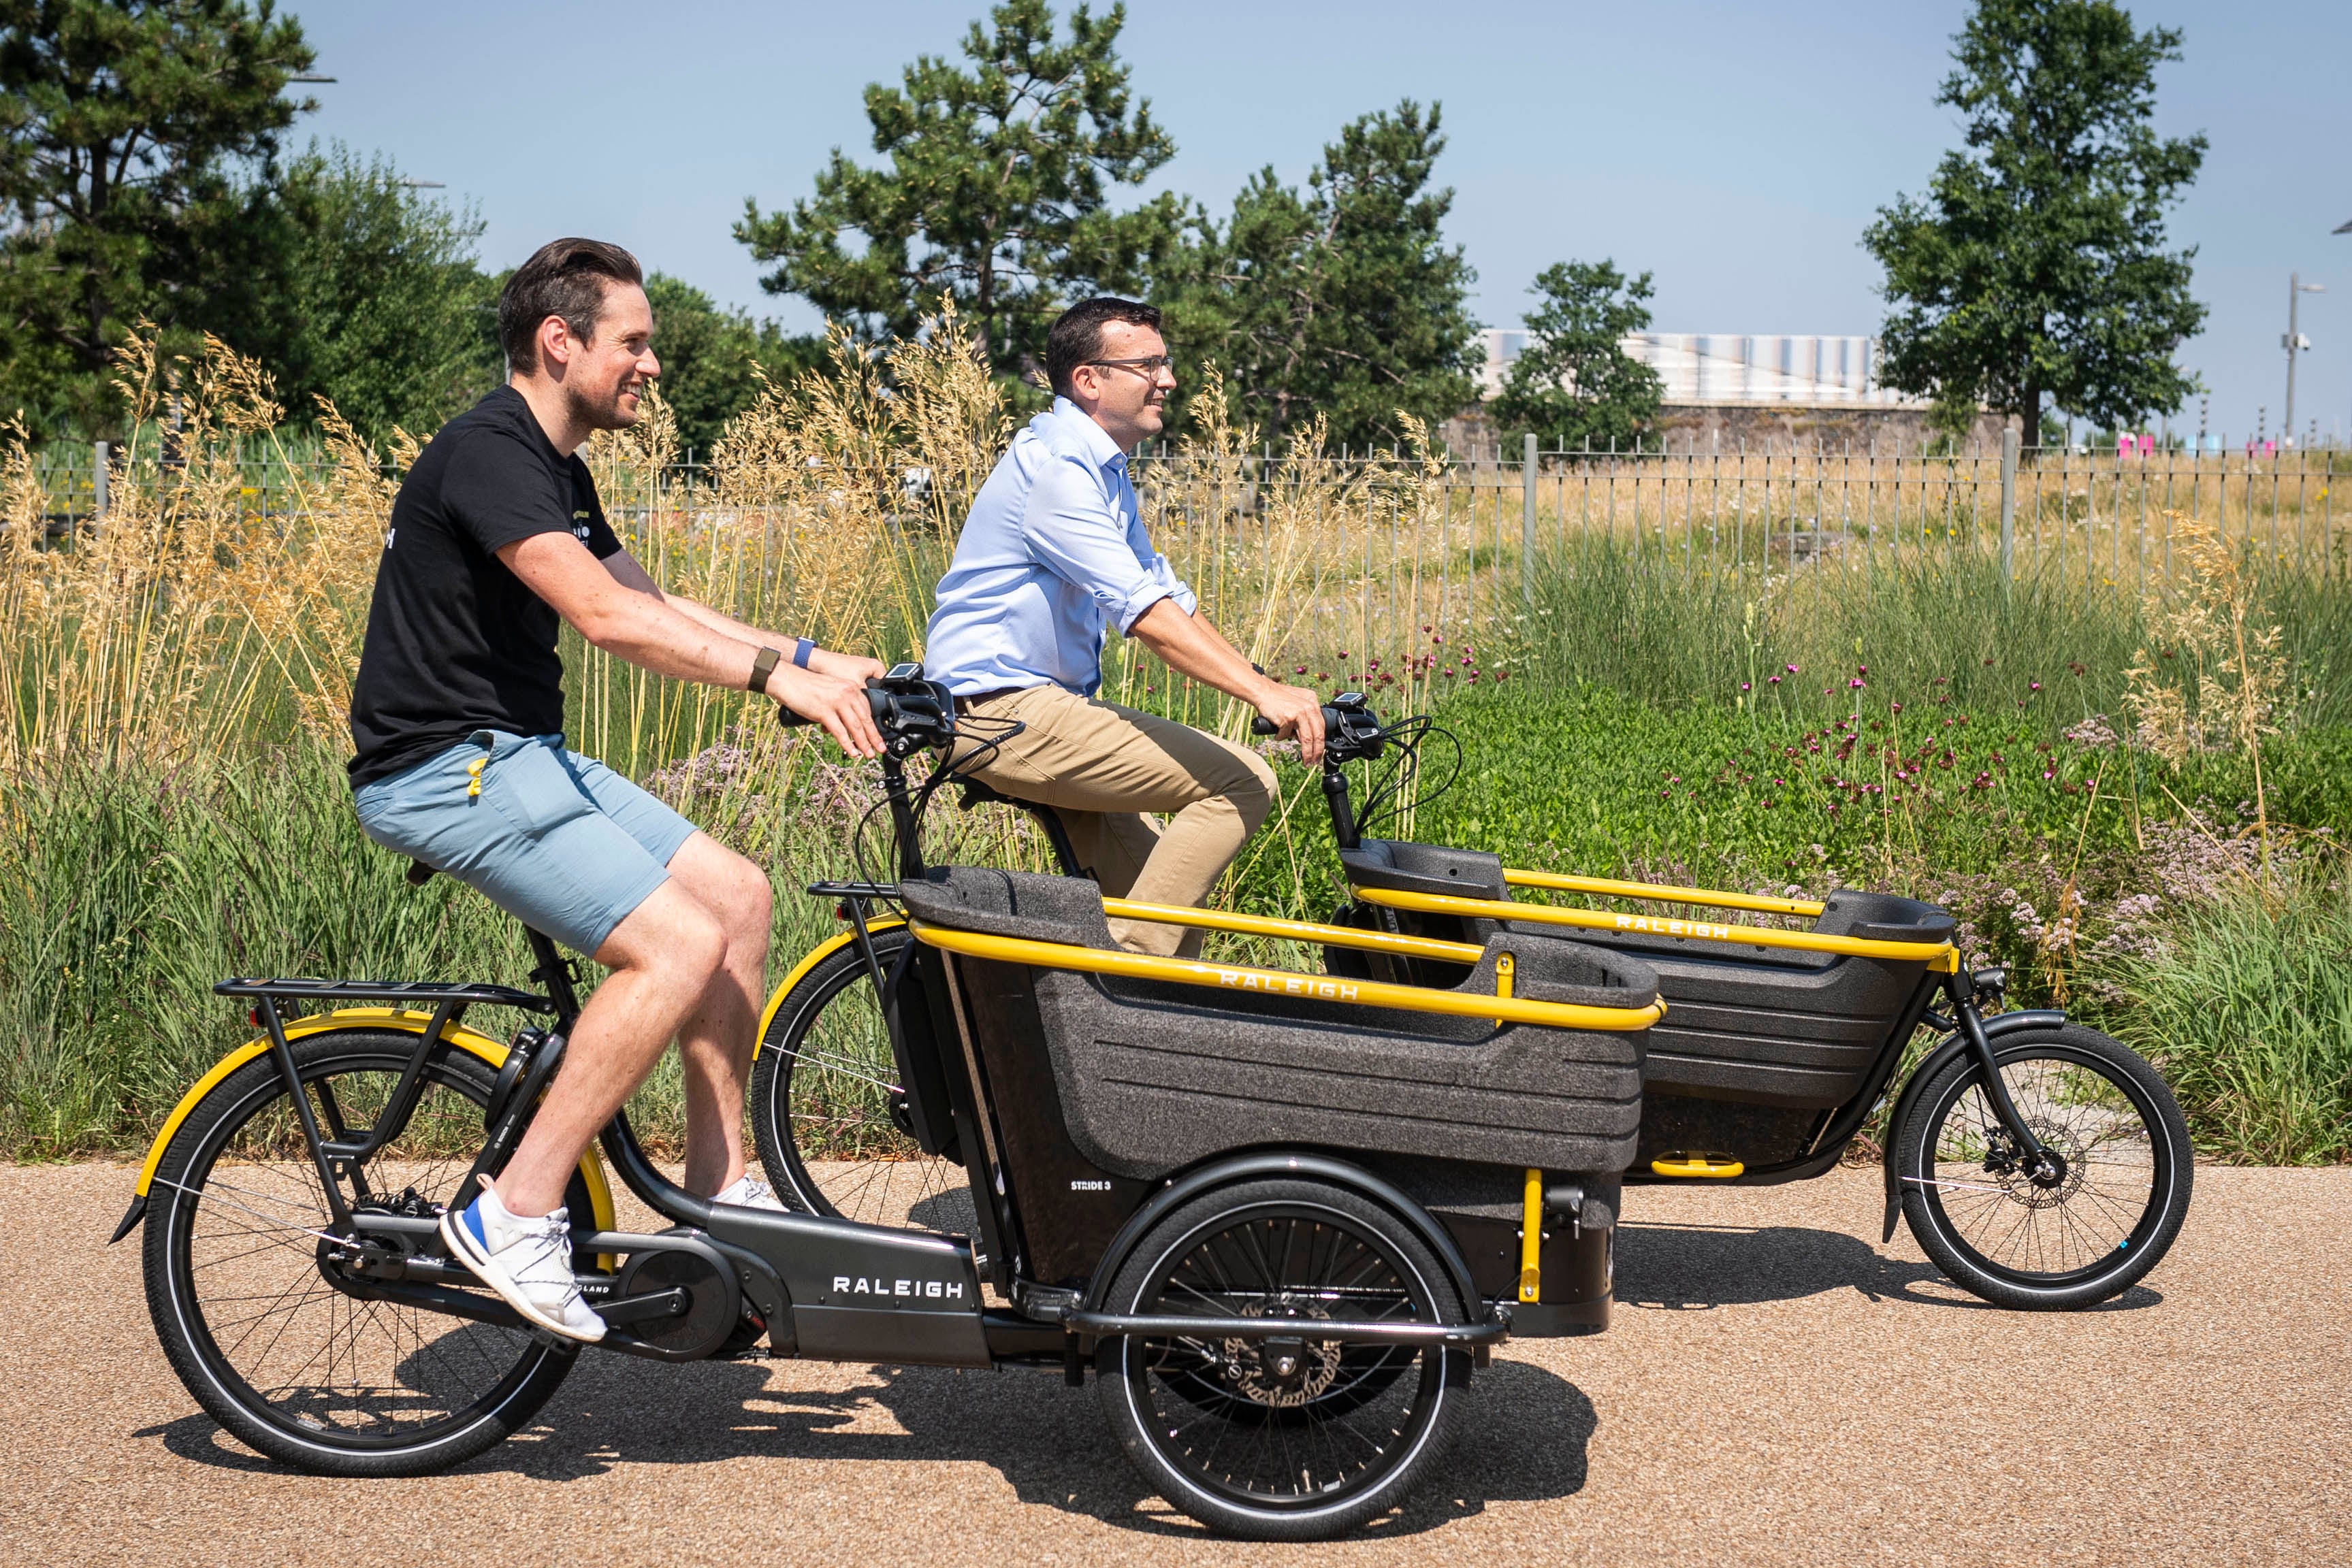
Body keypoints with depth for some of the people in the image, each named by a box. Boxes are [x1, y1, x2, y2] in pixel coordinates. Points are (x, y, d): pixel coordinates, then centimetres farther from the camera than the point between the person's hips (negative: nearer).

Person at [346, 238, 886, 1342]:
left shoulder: (554, 468, 15)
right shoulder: (486, 454, -17)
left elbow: (651, 604, 19)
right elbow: (603, 615, -29)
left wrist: (808, 657, 8)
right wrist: (774, 672, -31)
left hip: (518, 754, 10)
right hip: (446, 771, -10)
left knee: (738, 896, 6)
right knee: (679, 944, -20)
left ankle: (720, 1190, 13)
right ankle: (515, 1214, -13)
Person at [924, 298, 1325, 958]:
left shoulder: (1103, 471, 18)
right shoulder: (1054, 467, -16)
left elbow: (1170, 597, 19)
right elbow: (1143, 611, -27)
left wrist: (1271, 689, 8)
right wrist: (1264, 693, -35)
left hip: (1041, 705, 10)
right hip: (1008, 712, -10)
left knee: (1167, 899, 10)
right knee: (1242, 781, -17)